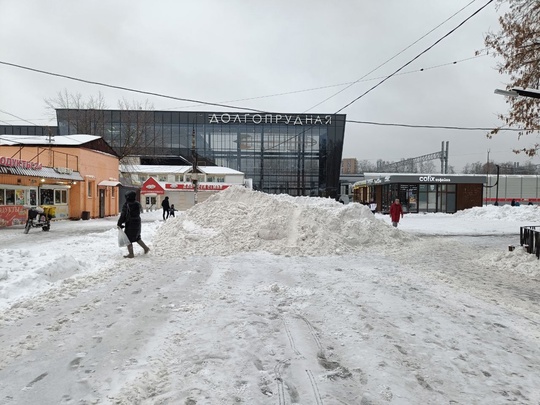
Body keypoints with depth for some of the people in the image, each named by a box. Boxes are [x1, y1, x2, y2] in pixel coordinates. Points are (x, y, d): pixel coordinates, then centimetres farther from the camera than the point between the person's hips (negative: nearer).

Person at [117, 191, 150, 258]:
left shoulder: (126, 205, -18)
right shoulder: (137, 204, 3)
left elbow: (123, 215, -15)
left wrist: (119, 223, -2)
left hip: (130, 224, -7)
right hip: (137, 223, 7)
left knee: (128, 238, 5)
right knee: (137, 237, 23)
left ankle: (131, 254, 9)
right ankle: (146, 248, 27)